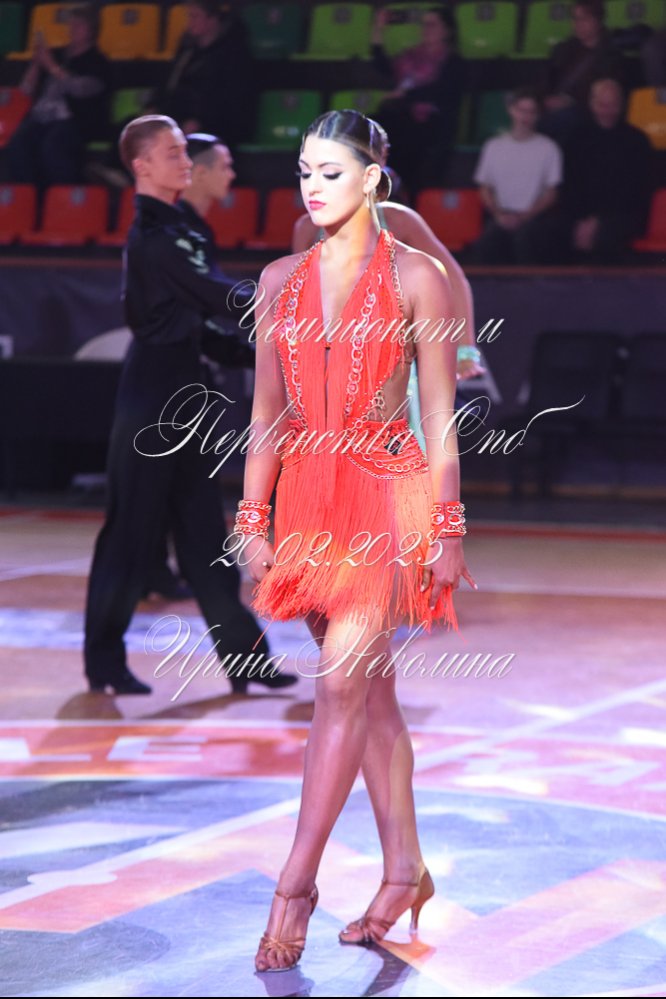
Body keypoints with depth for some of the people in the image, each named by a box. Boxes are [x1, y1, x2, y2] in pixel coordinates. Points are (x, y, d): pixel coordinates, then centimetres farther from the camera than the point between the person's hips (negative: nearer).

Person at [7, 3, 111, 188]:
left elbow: (80, 88, -13)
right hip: (43, 115, 5)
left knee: (52, 145, -38)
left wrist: (51, 65, -11)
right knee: (18, 144, -28)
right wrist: (36, 64, 3)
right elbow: (27, 90, 19)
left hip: (77, 119, -5)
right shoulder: (56, 55, 21)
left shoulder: (97, 62, 8)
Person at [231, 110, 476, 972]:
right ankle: (404, 869, 18)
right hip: (309, 494, 5)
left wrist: (446, 529, -5)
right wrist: (253, 520, 7)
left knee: (343, 682, -12)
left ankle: (296, 883, -9)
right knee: (371, 686, 10)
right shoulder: (281, 280, 9)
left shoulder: (415, 277, -3)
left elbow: (440, 417, -3)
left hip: (388, 490, -5)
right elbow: (267, 413, 12)